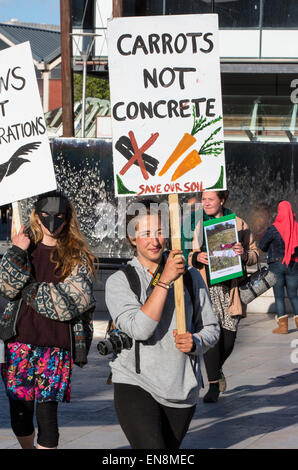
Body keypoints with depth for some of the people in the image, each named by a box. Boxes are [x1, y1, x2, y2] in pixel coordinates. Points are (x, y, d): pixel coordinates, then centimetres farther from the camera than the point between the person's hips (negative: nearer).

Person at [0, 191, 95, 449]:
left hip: (56, 346, -2)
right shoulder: (26, 248, 11)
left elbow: (77, 300, -10)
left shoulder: (76, 256, 5)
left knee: (47, 412, -7)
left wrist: (30, 291, -8)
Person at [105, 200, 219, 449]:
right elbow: (139, 328, -15)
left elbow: (212, 328, 14)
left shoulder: (190, 276, 7)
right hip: (135, 384, -3)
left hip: (182, 390, 4)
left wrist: (194, 342, -9)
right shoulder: (119, 281, -1)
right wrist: (165, 281, -17)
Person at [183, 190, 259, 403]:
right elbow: (190, 256, 17)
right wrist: (196, 257, -7)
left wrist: (244, 254, -14)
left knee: (228, 340, 0)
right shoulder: (198, 226, 9)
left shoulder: (238, 224, 4)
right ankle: (213, 385, -1)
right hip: (207, 288, 0)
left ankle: (217, 369, 32)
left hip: (230, 288, 0)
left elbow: (255, 254, 9)